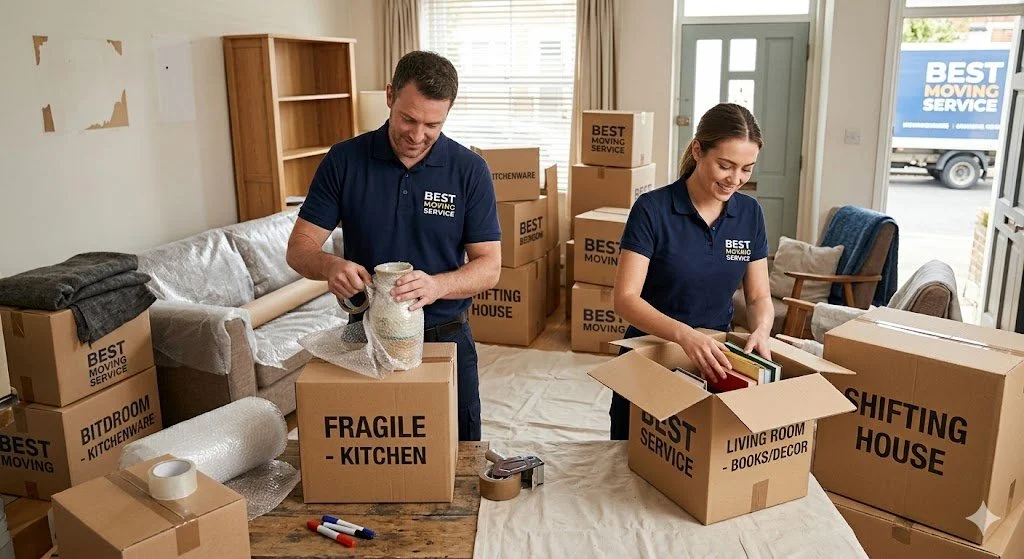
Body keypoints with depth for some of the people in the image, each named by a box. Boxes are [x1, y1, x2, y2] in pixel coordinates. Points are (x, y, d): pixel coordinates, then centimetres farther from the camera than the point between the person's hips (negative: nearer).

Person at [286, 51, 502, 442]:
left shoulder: (469, 170, -8)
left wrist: (437, 285, -30)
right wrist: (329, 265, -28)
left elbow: (489, 266, -10)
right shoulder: (344, 160, -6)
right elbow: (299, 247, -5)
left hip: (446, 339, 0)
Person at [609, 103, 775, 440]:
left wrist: (761, 330, -19)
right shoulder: (652, 210, -17)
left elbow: (759, 295, 3)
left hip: (715, 362, 4)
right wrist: (684, 334, -38)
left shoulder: (749, 213, -2)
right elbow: (625, 299, -22)